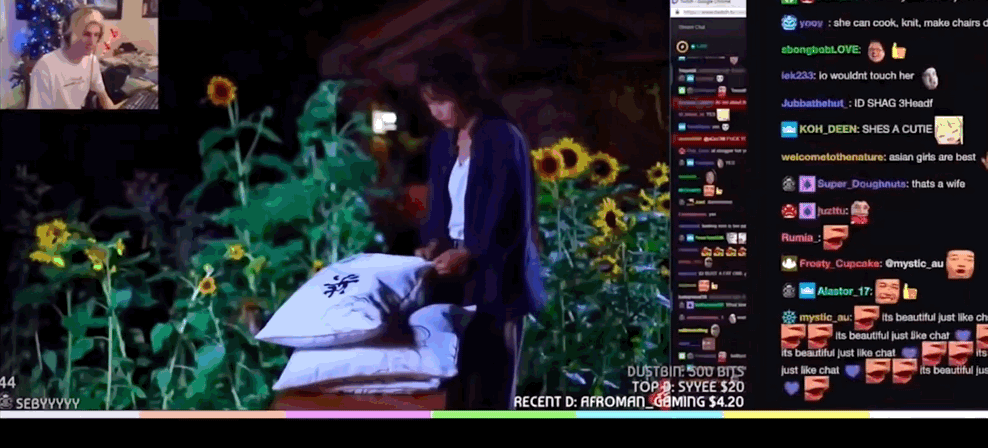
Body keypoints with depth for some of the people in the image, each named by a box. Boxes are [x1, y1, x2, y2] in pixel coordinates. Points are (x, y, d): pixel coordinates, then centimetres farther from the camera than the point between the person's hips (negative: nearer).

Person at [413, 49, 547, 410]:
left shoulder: (503, 138, -10)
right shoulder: (443, 143, 12)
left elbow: (511, 216, -14)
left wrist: (467, 254, -22)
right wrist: (434, 244, -4)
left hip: (494, 277, -6)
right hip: (455, 275, 6)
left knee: (491, 381, -4)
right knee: (455, 377, 2)